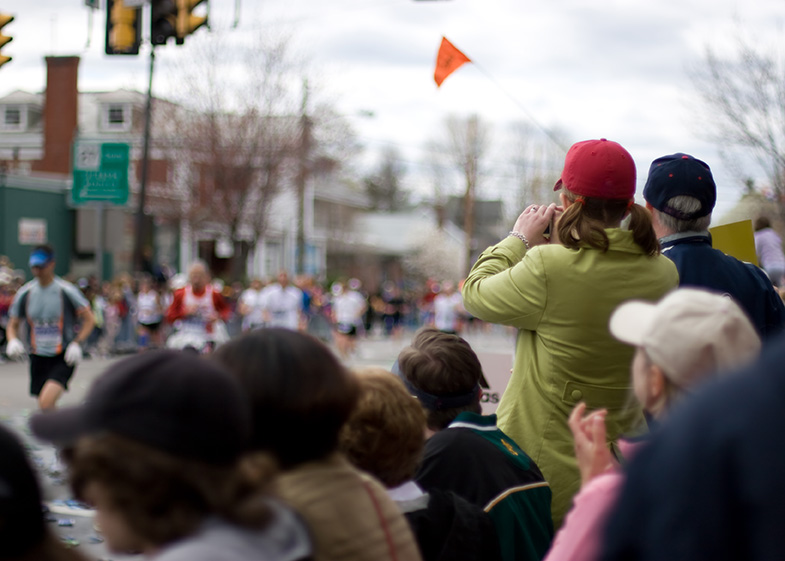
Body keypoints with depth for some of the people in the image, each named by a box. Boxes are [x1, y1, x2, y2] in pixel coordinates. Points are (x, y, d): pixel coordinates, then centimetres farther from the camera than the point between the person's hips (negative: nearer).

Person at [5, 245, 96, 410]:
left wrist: (77, 343, -16)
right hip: (38, 357, 5)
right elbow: (13, 325, 13)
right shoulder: (24, 293, 2)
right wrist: (13, 340, -9)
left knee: (46, 402, -23)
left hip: (63, 358, -5)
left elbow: (89, 319, -3)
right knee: (45, 407, 12)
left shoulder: (67, 291, -9)